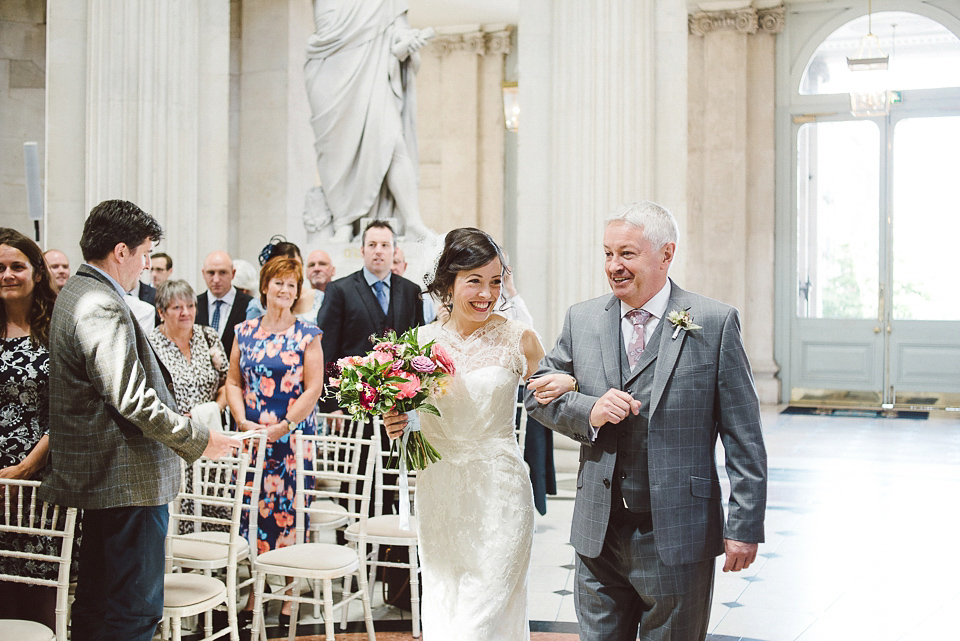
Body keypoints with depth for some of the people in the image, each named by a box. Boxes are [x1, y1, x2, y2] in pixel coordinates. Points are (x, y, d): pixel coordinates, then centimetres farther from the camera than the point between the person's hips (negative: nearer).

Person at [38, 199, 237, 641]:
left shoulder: (75, 294, 14)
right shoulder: (104, 308, -19)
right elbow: (133, 401, -24)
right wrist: (200, 440, -14)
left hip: (95, 477, 11)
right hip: (128, 480, -11)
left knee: (98, 599, 19)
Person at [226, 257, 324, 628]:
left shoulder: (307, 335, -1)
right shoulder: (244, 331, 9)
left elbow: (313, 389, -6)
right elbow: (233, 382, 10)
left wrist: (282, 427, -13)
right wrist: (243, 422, -5)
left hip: (293, 437, -3)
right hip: (251, 437, 3)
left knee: (290, 512, -1)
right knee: (252, 511, 5)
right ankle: (254, 590, 17)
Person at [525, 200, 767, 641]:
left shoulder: (714, 323, -5)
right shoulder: (582, 319, 6)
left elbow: (743, 438, -5)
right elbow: (540, 396, 10)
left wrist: (745, 526, -8)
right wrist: (588, 411, -10)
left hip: (678, 538, -3)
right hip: (598, 535, 3)